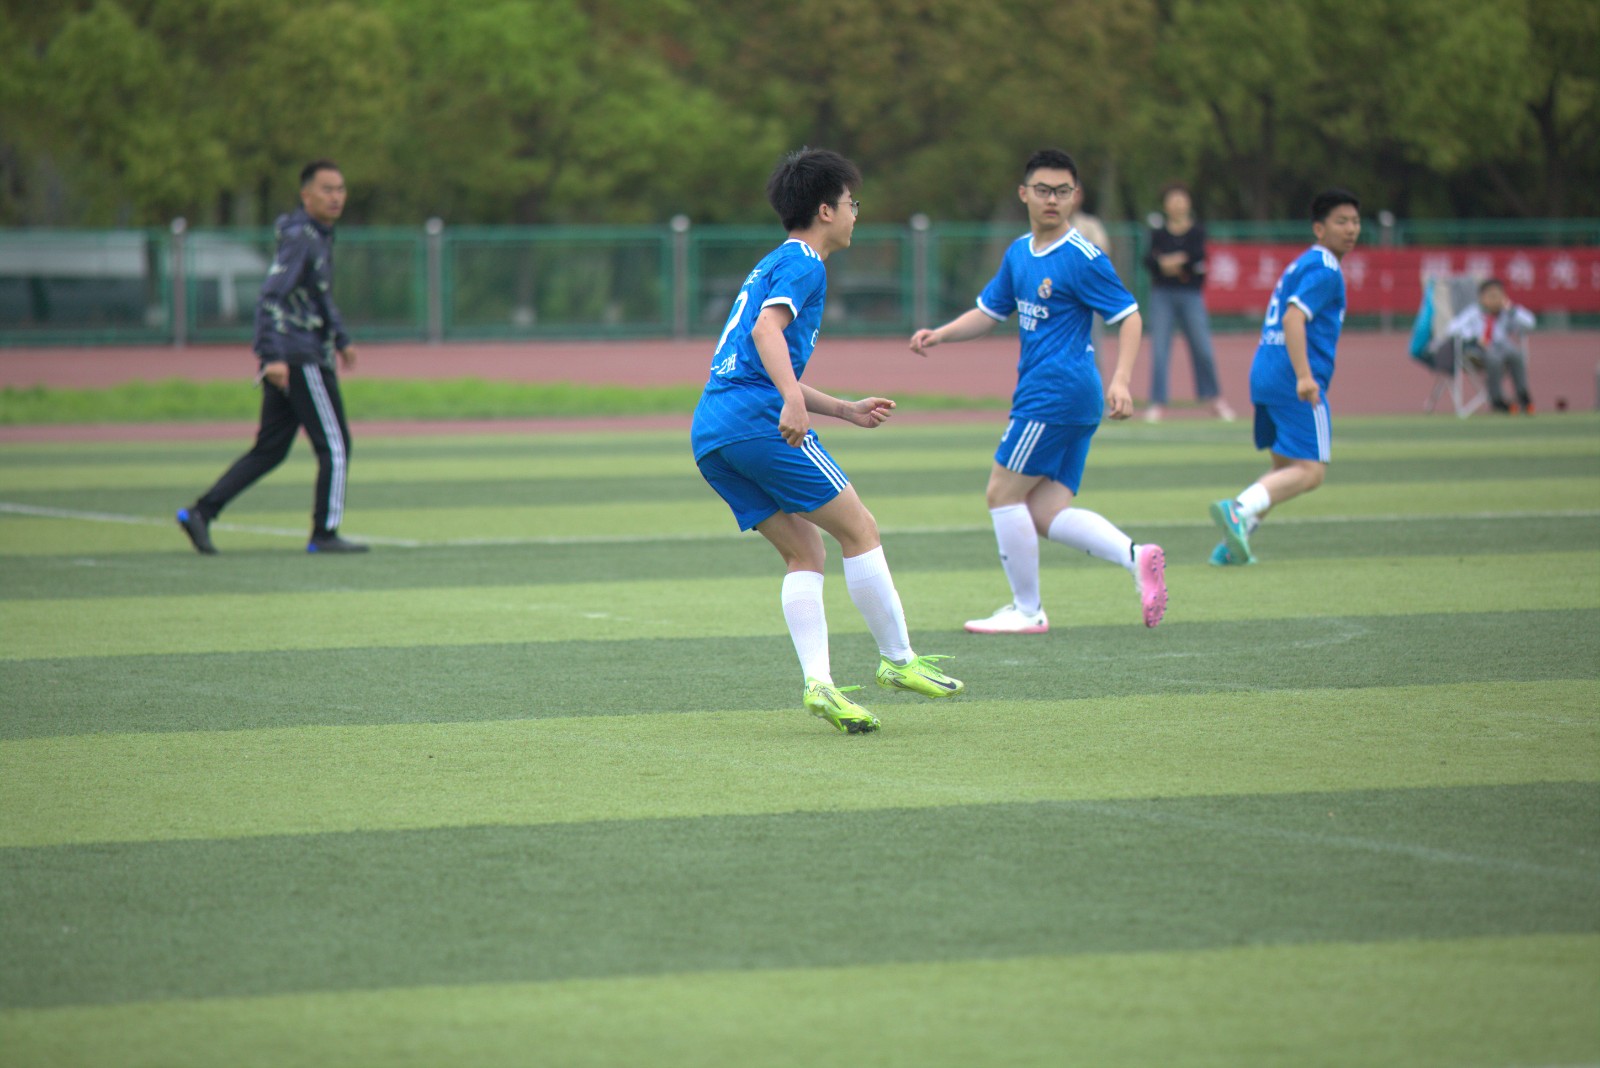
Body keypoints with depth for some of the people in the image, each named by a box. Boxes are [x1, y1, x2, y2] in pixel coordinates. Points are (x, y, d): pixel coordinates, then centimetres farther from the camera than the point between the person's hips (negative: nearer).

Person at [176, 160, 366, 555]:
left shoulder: (320, 236, 16)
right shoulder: (299, 238, -14)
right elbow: (271, 296, -23)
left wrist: (341, 340, 32)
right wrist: (273, 356, -29)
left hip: (284, 360, 10)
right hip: (300, 359, -10)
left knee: (270, 449, 10)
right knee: (334, 446, -3)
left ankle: (200, 512, 6)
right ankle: (325, 533, 2)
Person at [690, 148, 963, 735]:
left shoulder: (773, 264, 29)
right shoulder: (802, 263, -1)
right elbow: (767, 328, -21)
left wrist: (845, 410, 35)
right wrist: (793, 399, -33)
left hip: (710, 434, 9)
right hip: (758, 422, -9)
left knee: (804, 552, 7)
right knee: (859, 529, 0)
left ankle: (818, 681, -8)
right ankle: (898, 659, 5)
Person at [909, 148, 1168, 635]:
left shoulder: (1083, 258, -11)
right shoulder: (1019, 252, 14)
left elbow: (1128, 317, -11)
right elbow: (989, 312, 23)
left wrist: (1120, 381, -23)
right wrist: (939, 335, 7)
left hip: (1055, 391, -9)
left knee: (1003, 494, -3)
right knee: (1047, 512, 3)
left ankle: (1026, 610, 4)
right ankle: (1136, 555, -6)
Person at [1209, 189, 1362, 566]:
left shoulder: (1302, 264, 22)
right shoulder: (1324, 270, -9)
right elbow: (1293, 317, -22)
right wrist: (1304, 376, -29)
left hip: (1264, 375, 10)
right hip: (1292, 379, -10)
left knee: (1285, 468, 17)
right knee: (1311, 471, -12)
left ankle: (1232, 544, 6)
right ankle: (1238, 510, -30)